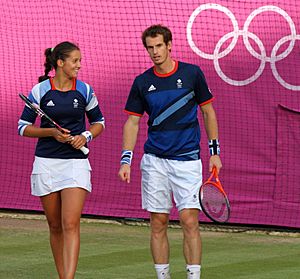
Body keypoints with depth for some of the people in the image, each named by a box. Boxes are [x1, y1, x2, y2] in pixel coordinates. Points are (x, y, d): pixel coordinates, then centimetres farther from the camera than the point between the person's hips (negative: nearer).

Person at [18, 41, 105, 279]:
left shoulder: (85, 90, 2)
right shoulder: (40, 90, -2)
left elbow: (99, 122, 14)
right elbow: (23, 127, 2)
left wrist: (86, 136, -7)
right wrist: (51, 132, -12)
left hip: (76, 161, -1)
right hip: (46, 162, 1)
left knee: (71, 225, -14)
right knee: (55, 226, 8)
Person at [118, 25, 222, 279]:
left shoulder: (192, 73, 0)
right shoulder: (142, 82, 4)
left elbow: (208, 111, 7)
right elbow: (132, 122, 8)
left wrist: (215, 151, 2)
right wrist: (126, 159, -2)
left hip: (187, 160, -2)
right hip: (154, 160, 2)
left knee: (190, 222, -9)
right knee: (158, 224, 3)